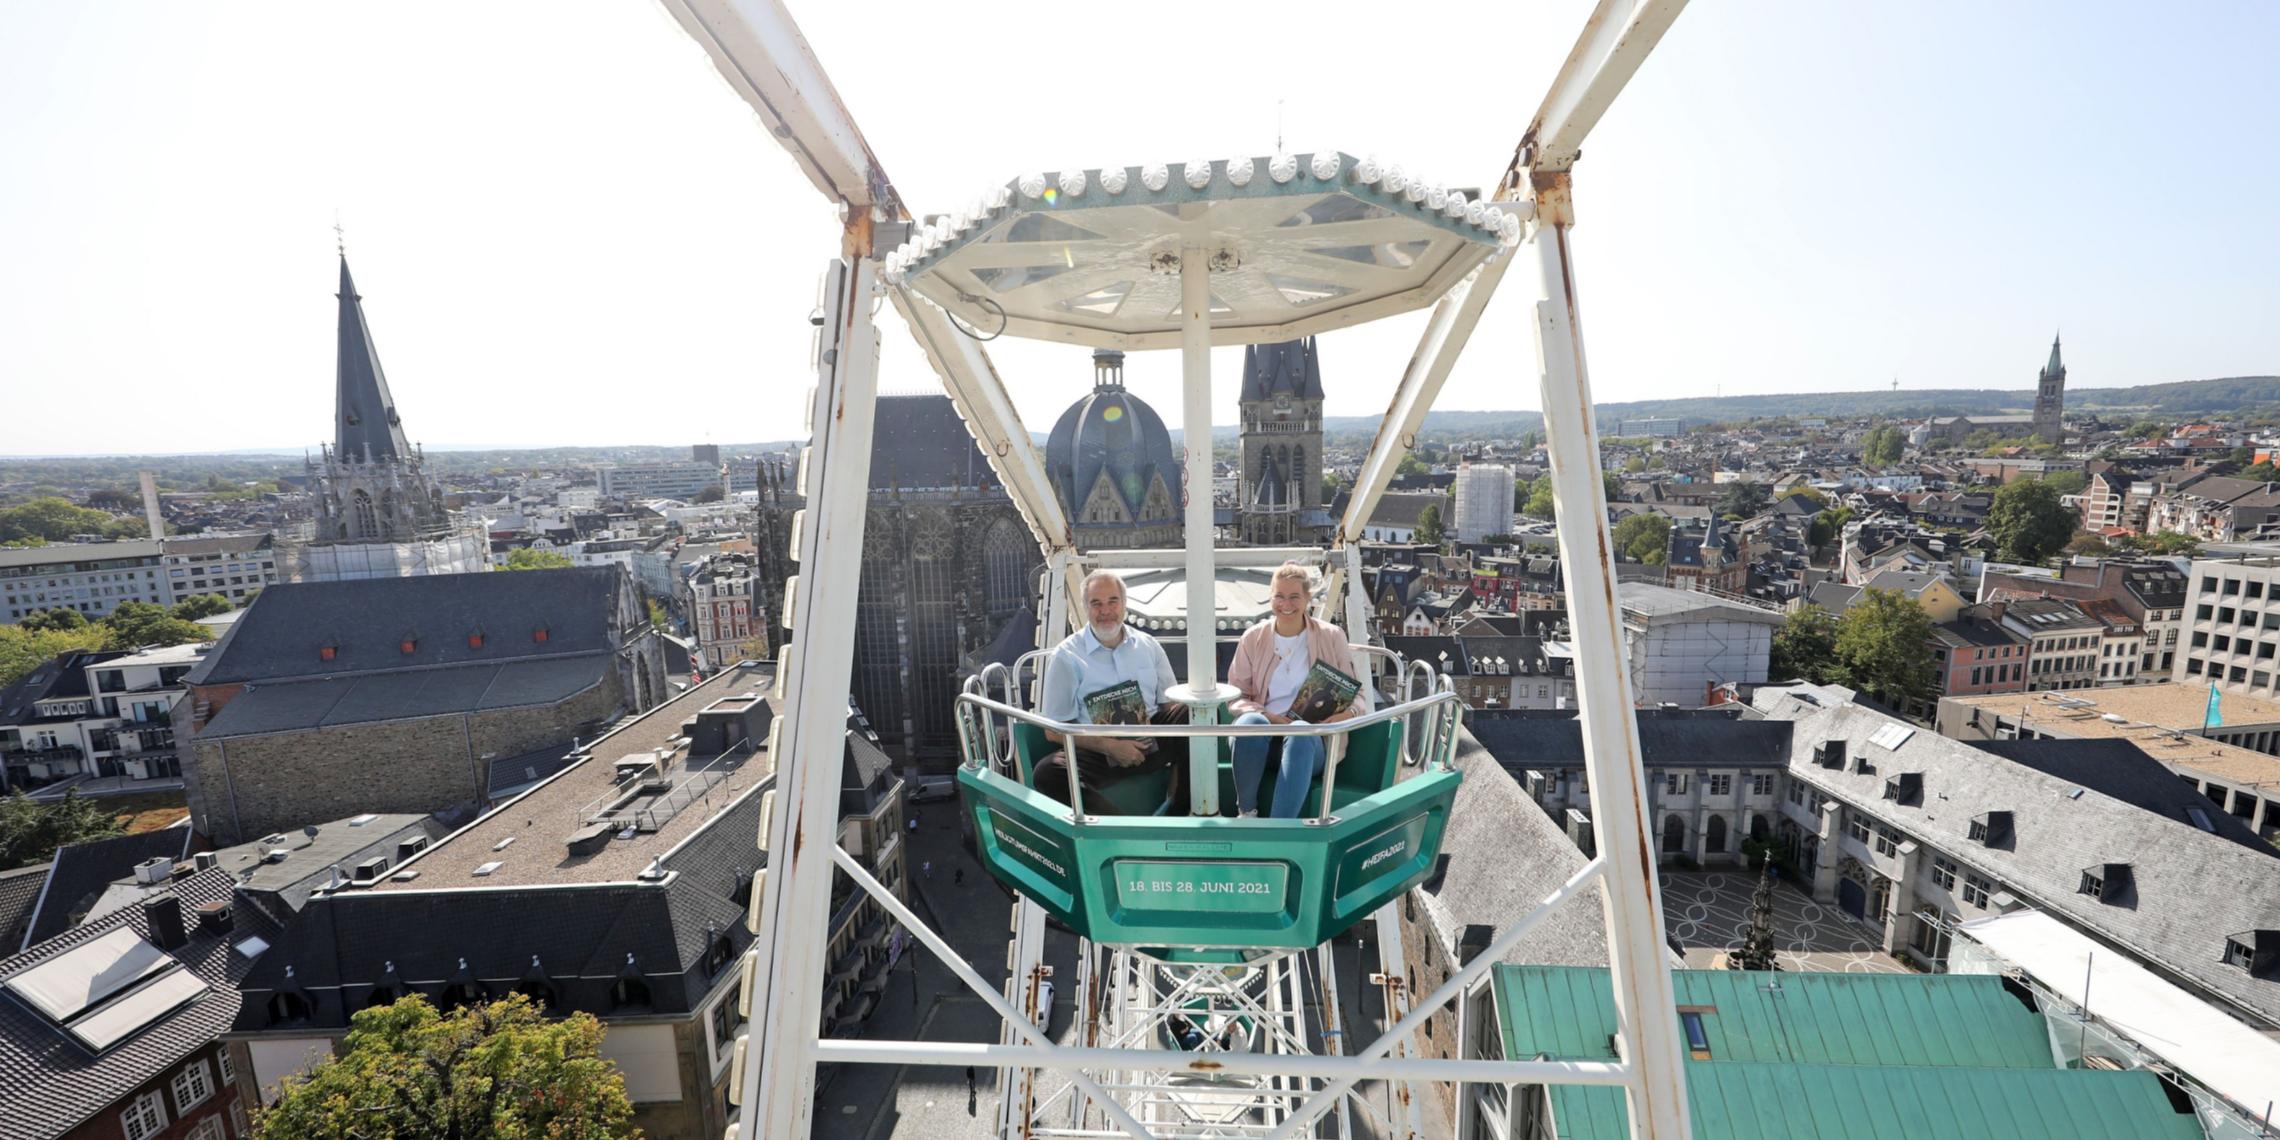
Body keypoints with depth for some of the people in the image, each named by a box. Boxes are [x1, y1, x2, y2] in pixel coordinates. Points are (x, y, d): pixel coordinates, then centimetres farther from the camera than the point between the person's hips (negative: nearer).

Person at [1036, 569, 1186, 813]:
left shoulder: (1148, 646, 12)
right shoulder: (1066, 656, 1)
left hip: (1151, 740, 3)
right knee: (1048, 773, -32)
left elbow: (1171, 703, 13)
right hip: (1098, 750, -3)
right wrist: (1110, 746, -14)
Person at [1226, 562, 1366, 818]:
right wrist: (1267, 716, -15)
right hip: (1263, 735, 1)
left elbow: (1357, 691, 8)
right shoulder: (1253, 638, 6)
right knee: (1251, 722, -35)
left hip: (1312, 737, -1)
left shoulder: (1331, 637, 5)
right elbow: (1236, 696, 6)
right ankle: (1246, 812, -20)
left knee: (1301, 734, -37)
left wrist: (1348, 714, -16)